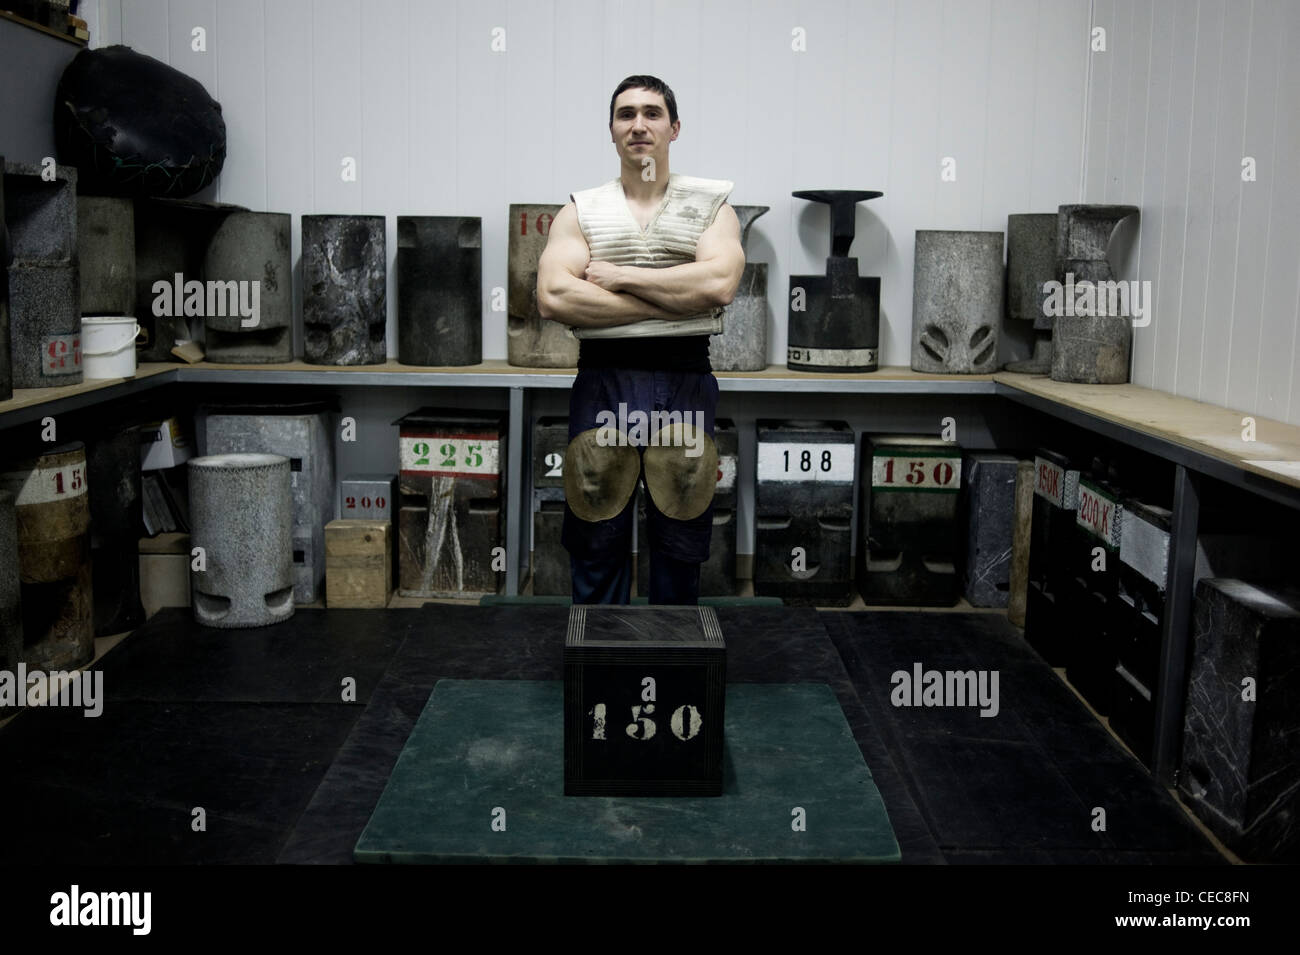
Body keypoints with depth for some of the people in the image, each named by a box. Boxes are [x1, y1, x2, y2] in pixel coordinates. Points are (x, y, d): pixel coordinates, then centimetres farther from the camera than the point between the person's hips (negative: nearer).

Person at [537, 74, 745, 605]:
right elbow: (554, 297, -9)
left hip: (684, 382, 0)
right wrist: (672, 302, -12)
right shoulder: (580, 212, 8)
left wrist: (620, 276, -10)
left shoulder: (711, 207, 8)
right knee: (597, 545, 5)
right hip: (603, 381, 0)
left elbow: (718, 283, -12)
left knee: (680, 543, 8)